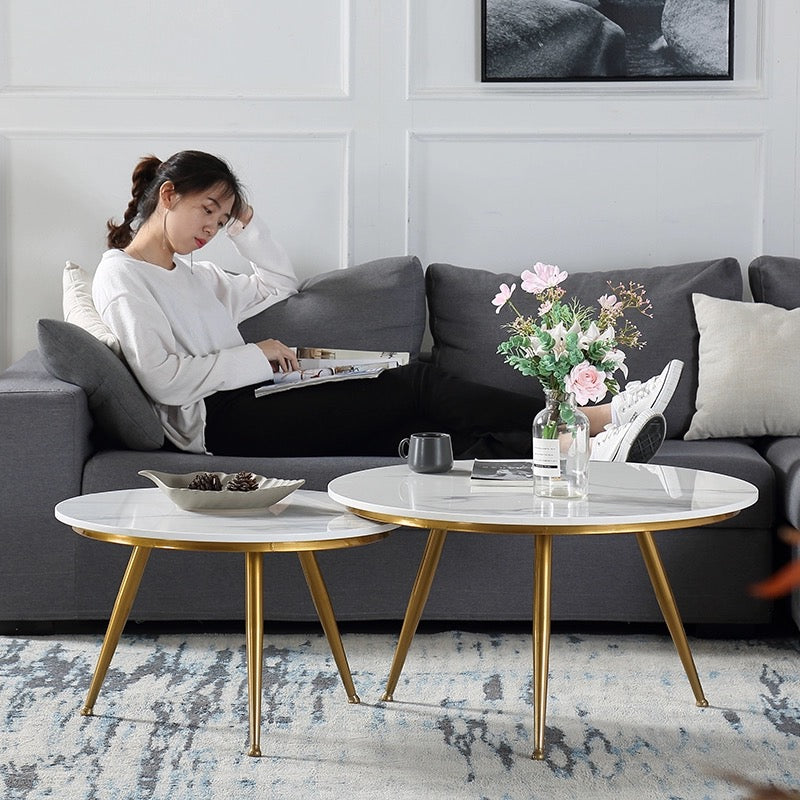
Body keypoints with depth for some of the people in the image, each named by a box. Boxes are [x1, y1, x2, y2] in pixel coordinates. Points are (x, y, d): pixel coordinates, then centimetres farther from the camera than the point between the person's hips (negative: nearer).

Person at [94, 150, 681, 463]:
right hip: (221, 425, -8)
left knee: (418, 434, -13)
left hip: (249, 409, 8)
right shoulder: (121, 276, -2)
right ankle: (590, 429, -20)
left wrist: (244, 221, 20)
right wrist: (256, 356, -9)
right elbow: (163, 378, -15)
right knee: (414, 385, -17)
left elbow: (280, 283, 34)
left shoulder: (192, 275, 25)